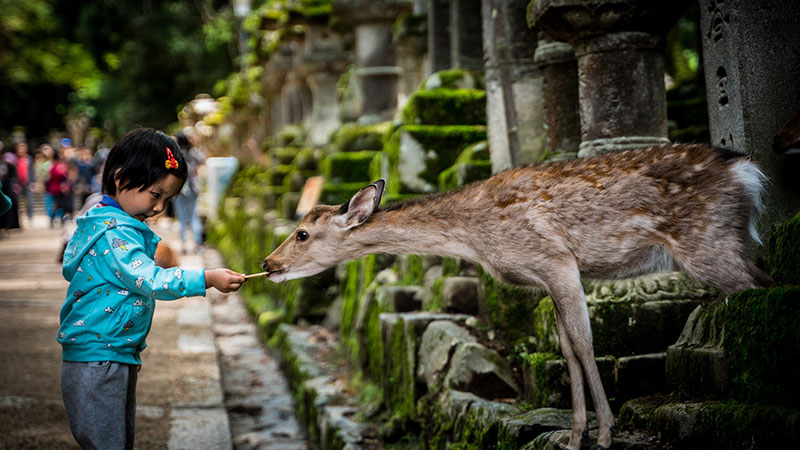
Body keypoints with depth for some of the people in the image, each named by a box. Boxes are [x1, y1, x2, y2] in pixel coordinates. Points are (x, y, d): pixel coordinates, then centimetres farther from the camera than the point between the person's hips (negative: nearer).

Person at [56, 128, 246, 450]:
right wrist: (207, 279, -27)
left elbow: (70, 268, 25)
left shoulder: (100, 220, 14)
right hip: (96, 360, -11)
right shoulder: (115, 232, -19)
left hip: (120, 357, 11)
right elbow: (148, 280, -26)